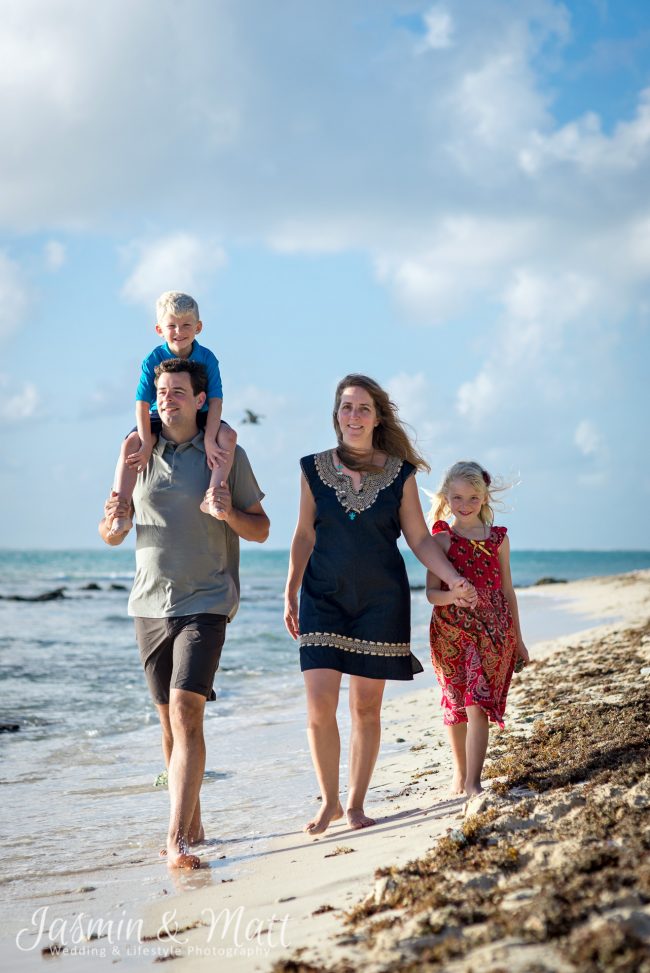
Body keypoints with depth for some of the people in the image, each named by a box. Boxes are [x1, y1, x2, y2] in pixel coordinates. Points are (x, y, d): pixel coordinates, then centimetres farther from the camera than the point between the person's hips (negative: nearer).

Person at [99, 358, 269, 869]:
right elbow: (112, 537, 12)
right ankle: (193, 825, 24)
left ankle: (177, 838, -21)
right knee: (171, 722, 10)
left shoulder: (227, 453, -1)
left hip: (205, 602, -4)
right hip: (150, 604, 4)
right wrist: (114, 520, -11)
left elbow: (261, 530, 4)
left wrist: (228, 512, -16)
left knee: (187, 715, -18)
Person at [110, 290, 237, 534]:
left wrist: (209, 439, -25)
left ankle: (212, 499, -34)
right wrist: (146, 444, -22)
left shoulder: (207, 359, -12)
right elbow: (142, 405, -15)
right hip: (160, 417, 0)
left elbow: (215, 402, -15)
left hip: (198, 417, 1)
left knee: (228, 435, -28)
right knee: (131, 443, -27)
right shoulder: (153, 360, -14)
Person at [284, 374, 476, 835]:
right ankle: (329, 801, 10)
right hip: (323, 598, 1)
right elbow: (305, 536, 10)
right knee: (320, 706, -7)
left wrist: (454, 579, -8)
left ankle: (356, 804, 16)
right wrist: (291, 593, 8)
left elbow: (420, 538, 4)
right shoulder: (314, 469, 3)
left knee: (366, 707, 3)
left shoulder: (400, 473, 1)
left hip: (381, 601, 0)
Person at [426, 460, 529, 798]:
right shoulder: (441, 539, 0)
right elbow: (432, 593, -6)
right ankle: (459, 773, 27)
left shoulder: (498, 539, 7)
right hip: (451, 631, 0)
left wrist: (518, 640, 16)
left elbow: (507, 592, 13)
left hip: (492, 631, 0)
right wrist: (453, 596, -29)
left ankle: (473, 782, -13)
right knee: (455, 705, 10)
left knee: (478, 705, -11)